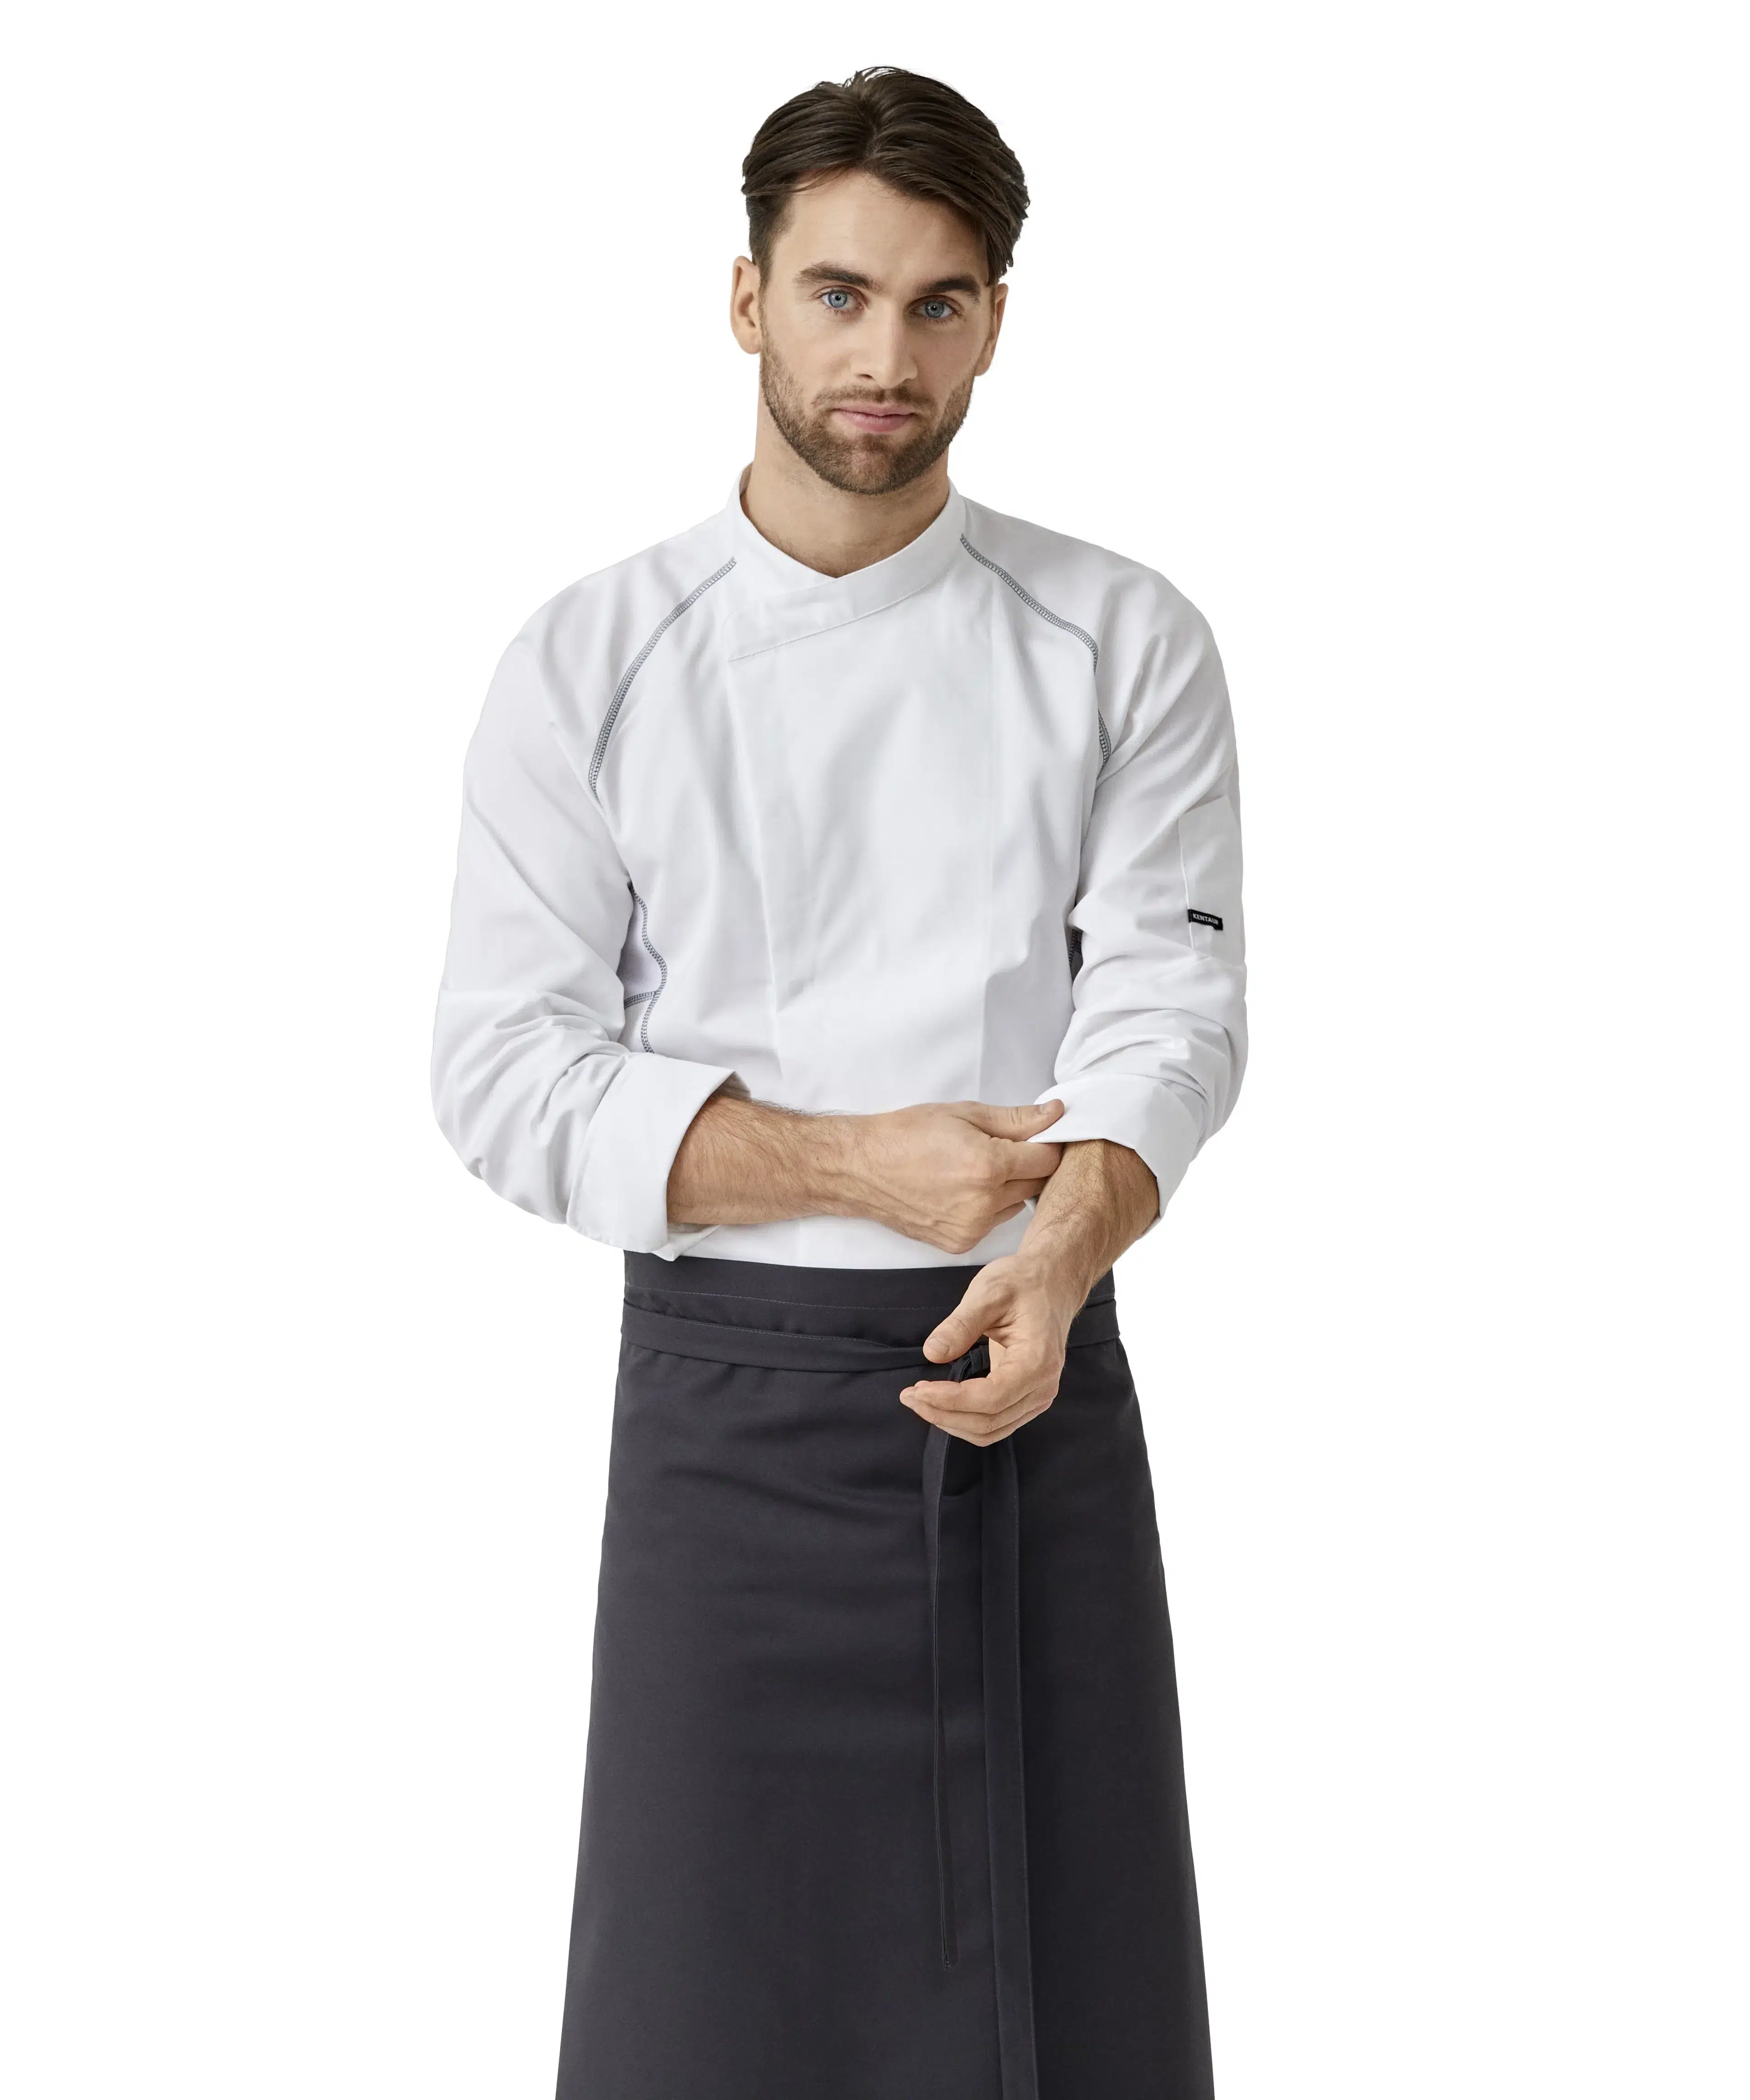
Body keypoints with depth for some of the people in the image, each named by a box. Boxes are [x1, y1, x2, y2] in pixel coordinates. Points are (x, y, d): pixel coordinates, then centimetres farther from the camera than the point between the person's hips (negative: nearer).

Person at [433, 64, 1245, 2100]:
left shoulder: (1125, 646, 3)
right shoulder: (587, 665, 1)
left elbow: (1169, 997, -7)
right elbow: (505, 1070, -4)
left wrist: (1065, 1242, -27)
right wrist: (849, 1167, -16)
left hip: (1042, 1383, 1)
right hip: (730, 1397, -1)